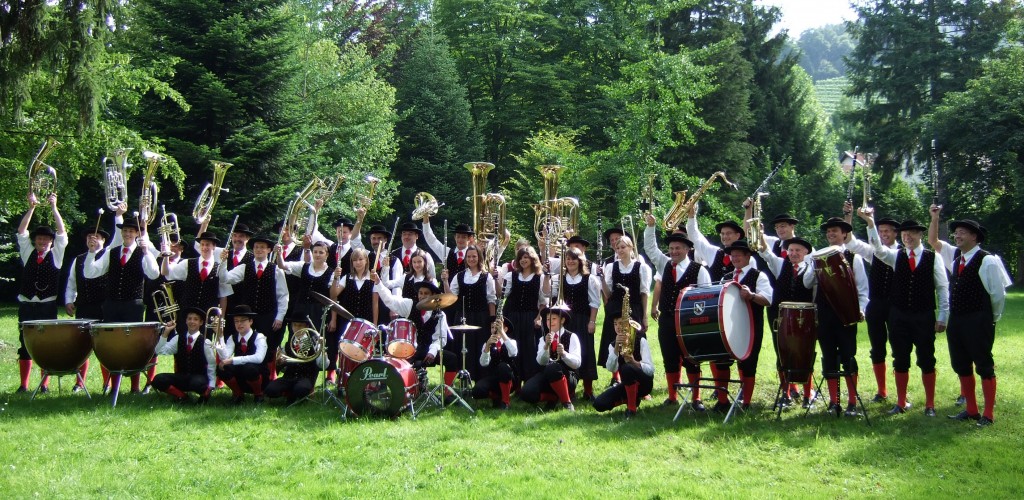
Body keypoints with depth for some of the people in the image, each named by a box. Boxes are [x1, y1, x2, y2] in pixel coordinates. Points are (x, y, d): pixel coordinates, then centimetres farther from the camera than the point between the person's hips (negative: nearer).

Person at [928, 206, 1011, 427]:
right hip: (956, 321, 7)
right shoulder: (954, 255, 10)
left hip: (978, 322, -7)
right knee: (961, 366, 12)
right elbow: (933, 241, 16)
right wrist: (935, 218, 5)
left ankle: (988, 414, 8)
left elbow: (998, 293, -8)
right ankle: (971, 410, 23)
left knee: (984, 367, 1)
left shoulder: (987, 261, -12)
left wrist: (993, 318, 1)